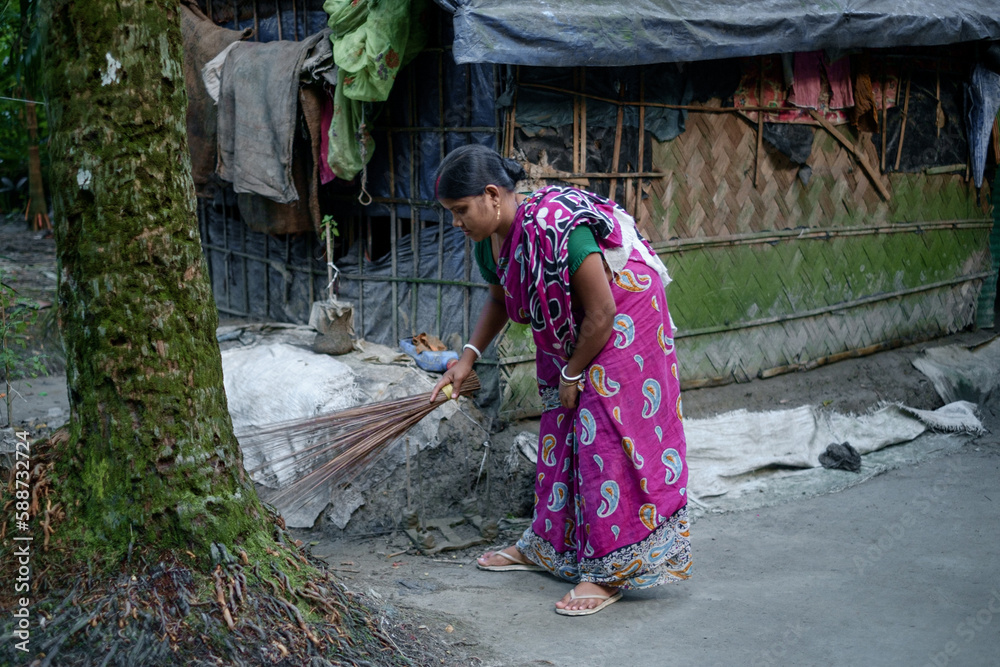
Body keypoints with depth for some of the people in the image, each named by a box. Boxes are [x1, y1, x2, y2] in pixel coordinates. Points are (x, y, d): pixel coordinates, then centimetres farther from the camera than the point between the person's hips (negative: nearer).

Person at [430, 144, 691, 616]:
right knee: (559, 431, 13)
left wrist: (574, 374, -15)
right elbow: (500, 301, 15)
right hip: (566, 334, 9)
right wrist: (469, 357, 4)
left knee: (606, 432, -11)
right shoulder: (489, 240, -5)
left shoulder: (557, 228, -33)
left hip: (621, 324, -9)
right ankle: (549, 545, 28)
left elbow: (601, 314, -28)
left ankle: (610, 572, -5)